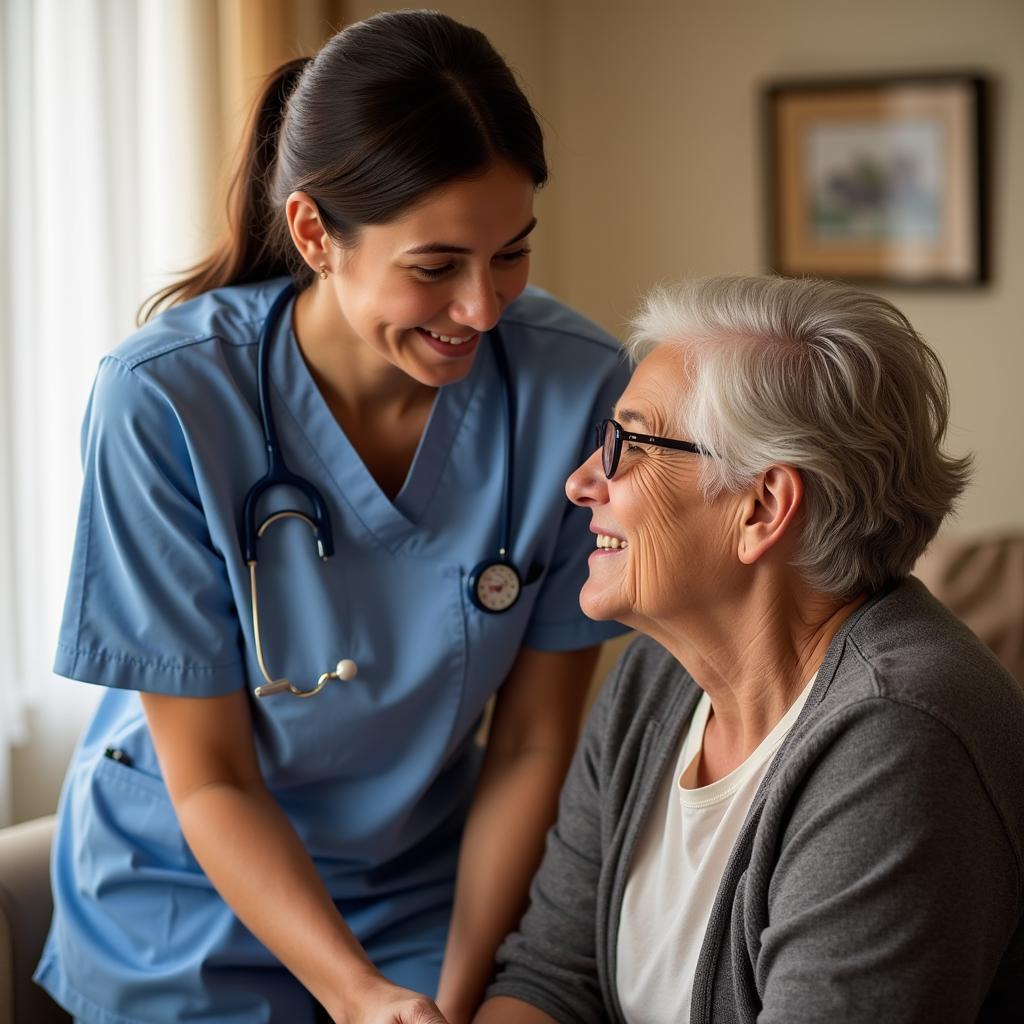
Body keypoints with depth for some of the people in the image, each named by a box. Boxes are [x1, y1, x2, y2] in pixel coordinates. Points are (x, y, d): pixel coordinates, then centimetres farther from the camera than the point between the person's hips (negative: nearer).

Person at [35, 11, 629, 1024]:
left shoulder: (578, 387, -20)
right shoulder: (165, 401, -25)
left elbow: (531, 745, -10)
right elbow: (209, 778, -17)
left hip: (429, 898, 2)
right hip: (185, 908, -1)